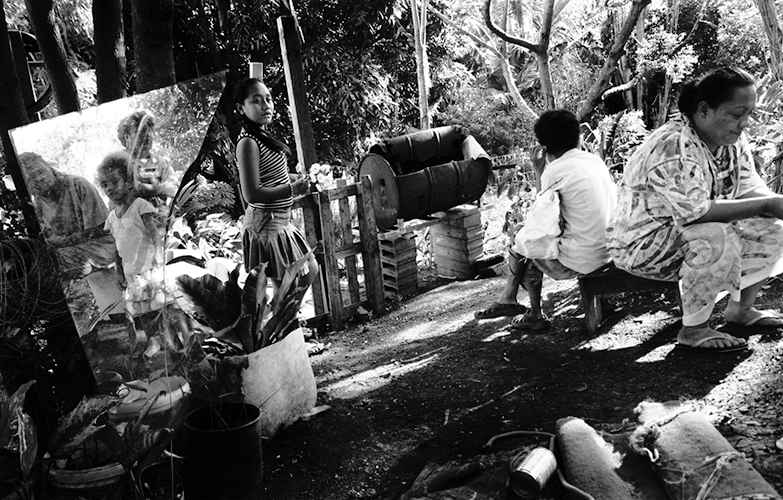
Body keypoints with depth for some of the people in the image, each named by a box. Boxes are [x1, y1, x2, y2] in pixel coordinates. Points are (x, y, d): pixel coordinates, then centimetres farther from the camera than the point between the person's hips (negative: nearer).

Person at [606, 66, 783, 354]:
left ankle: (740, 309, 17)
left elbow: (749, 188, 2)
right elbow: (696, 211, -34)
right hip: (640, 243, -9)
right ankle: (693, 332, -17)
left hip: (690, 232, 9)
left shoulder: (734, 141, 1)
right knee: (717, 240, -33)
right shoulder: (673, 147, -28)